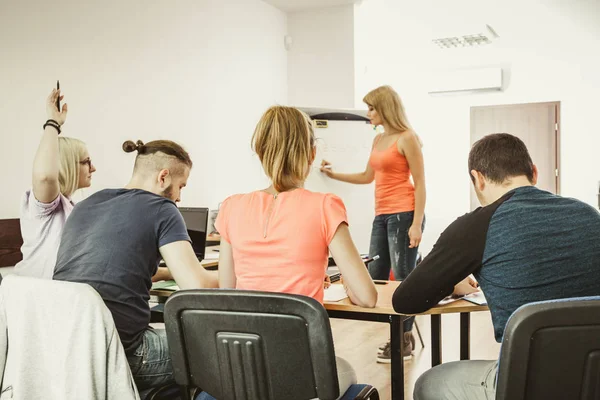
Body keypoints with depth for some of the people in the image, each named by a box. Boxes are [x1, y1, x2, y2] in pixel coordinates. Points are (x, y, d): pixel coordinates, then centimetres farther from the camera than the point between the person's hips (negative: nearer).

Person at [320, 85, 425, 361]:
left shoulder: (407, 138, -7)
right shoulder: (378, 140, 16)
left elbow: (420, 183, -10)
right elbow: (368, 176, 26)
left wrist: (417, 224, -16)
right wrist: (334, 175, 21)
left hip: (404, 214, -8)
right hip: (381, 215, 8)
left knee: (403, 278, -3)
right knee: (375, 278, 7)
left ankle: (405, 341, 9)